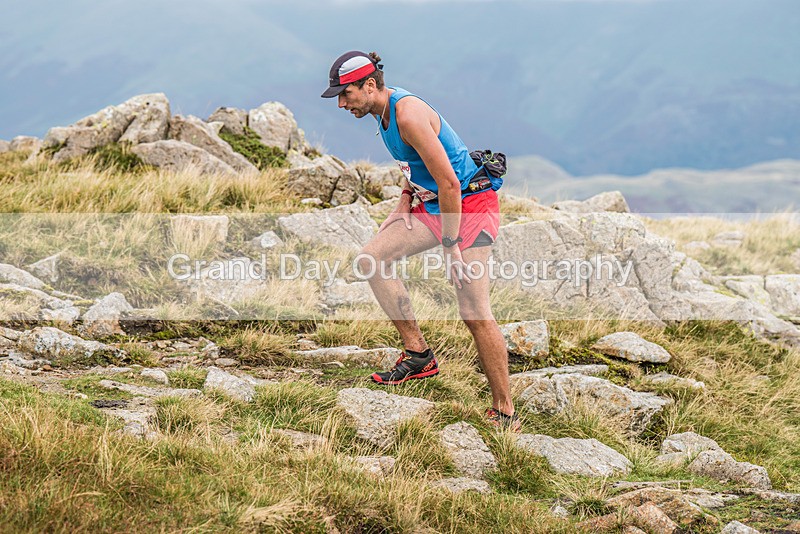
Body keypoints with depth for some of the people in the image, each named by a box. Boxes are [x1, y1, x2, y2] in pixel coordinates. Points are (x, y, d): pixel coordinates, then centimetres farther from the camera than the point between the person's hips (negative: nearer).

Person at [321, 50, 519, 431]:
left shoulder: (408, 114, -24)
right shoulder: (385, 111, 6)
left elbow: (449, 183, -26)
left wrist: (450, 246, -23)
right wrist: (404, 202, 9)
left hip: (469, 206, -9)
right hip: (432, 206, 9)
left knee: (474, 312, -11)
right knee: (371, 259, -5)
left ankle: (504, 411, -3)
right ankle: (418, 354, 0)